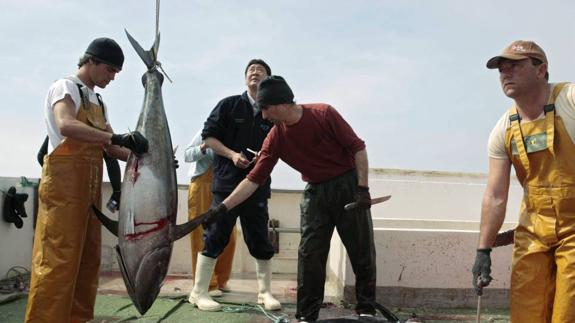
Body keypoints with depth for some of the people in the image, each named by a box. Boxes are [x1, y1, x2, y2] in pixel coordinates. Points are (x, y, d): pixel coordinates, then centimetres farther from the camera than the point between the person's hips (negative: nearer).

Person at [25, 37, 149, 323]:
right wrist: (117, 137, -32)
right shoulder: (65, 88, -4)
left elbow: (109, 147, 18)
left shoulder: (97, 101, 21)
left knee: (87, 258, 8)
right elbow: (66, 126, -25)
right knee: (59, 258, -10)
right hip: (64, 182, -8)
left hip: (90, 186, 9)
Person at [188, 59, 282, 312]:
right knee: (215, 237, -1)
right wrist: (232, 154, -12)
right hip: (227, 182, -2)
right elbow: (208, 137, 2)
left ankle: (265, 292, 20)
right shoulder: (229, 105, 3)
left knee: (260, 240, 8)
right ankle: (199, 292, 8)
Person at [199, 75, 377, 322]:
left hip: (348, 184, -3)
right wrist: (224, 207, -14)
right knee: (309, 254, -2)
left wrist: (363, 187, -17)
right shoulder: (275, 138, -6)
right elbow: (254, 179, -7)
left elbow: (357, 147, -12)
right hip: (315, 191, 3)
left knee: (362, 251, 2)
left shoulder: (324, 114, -16)